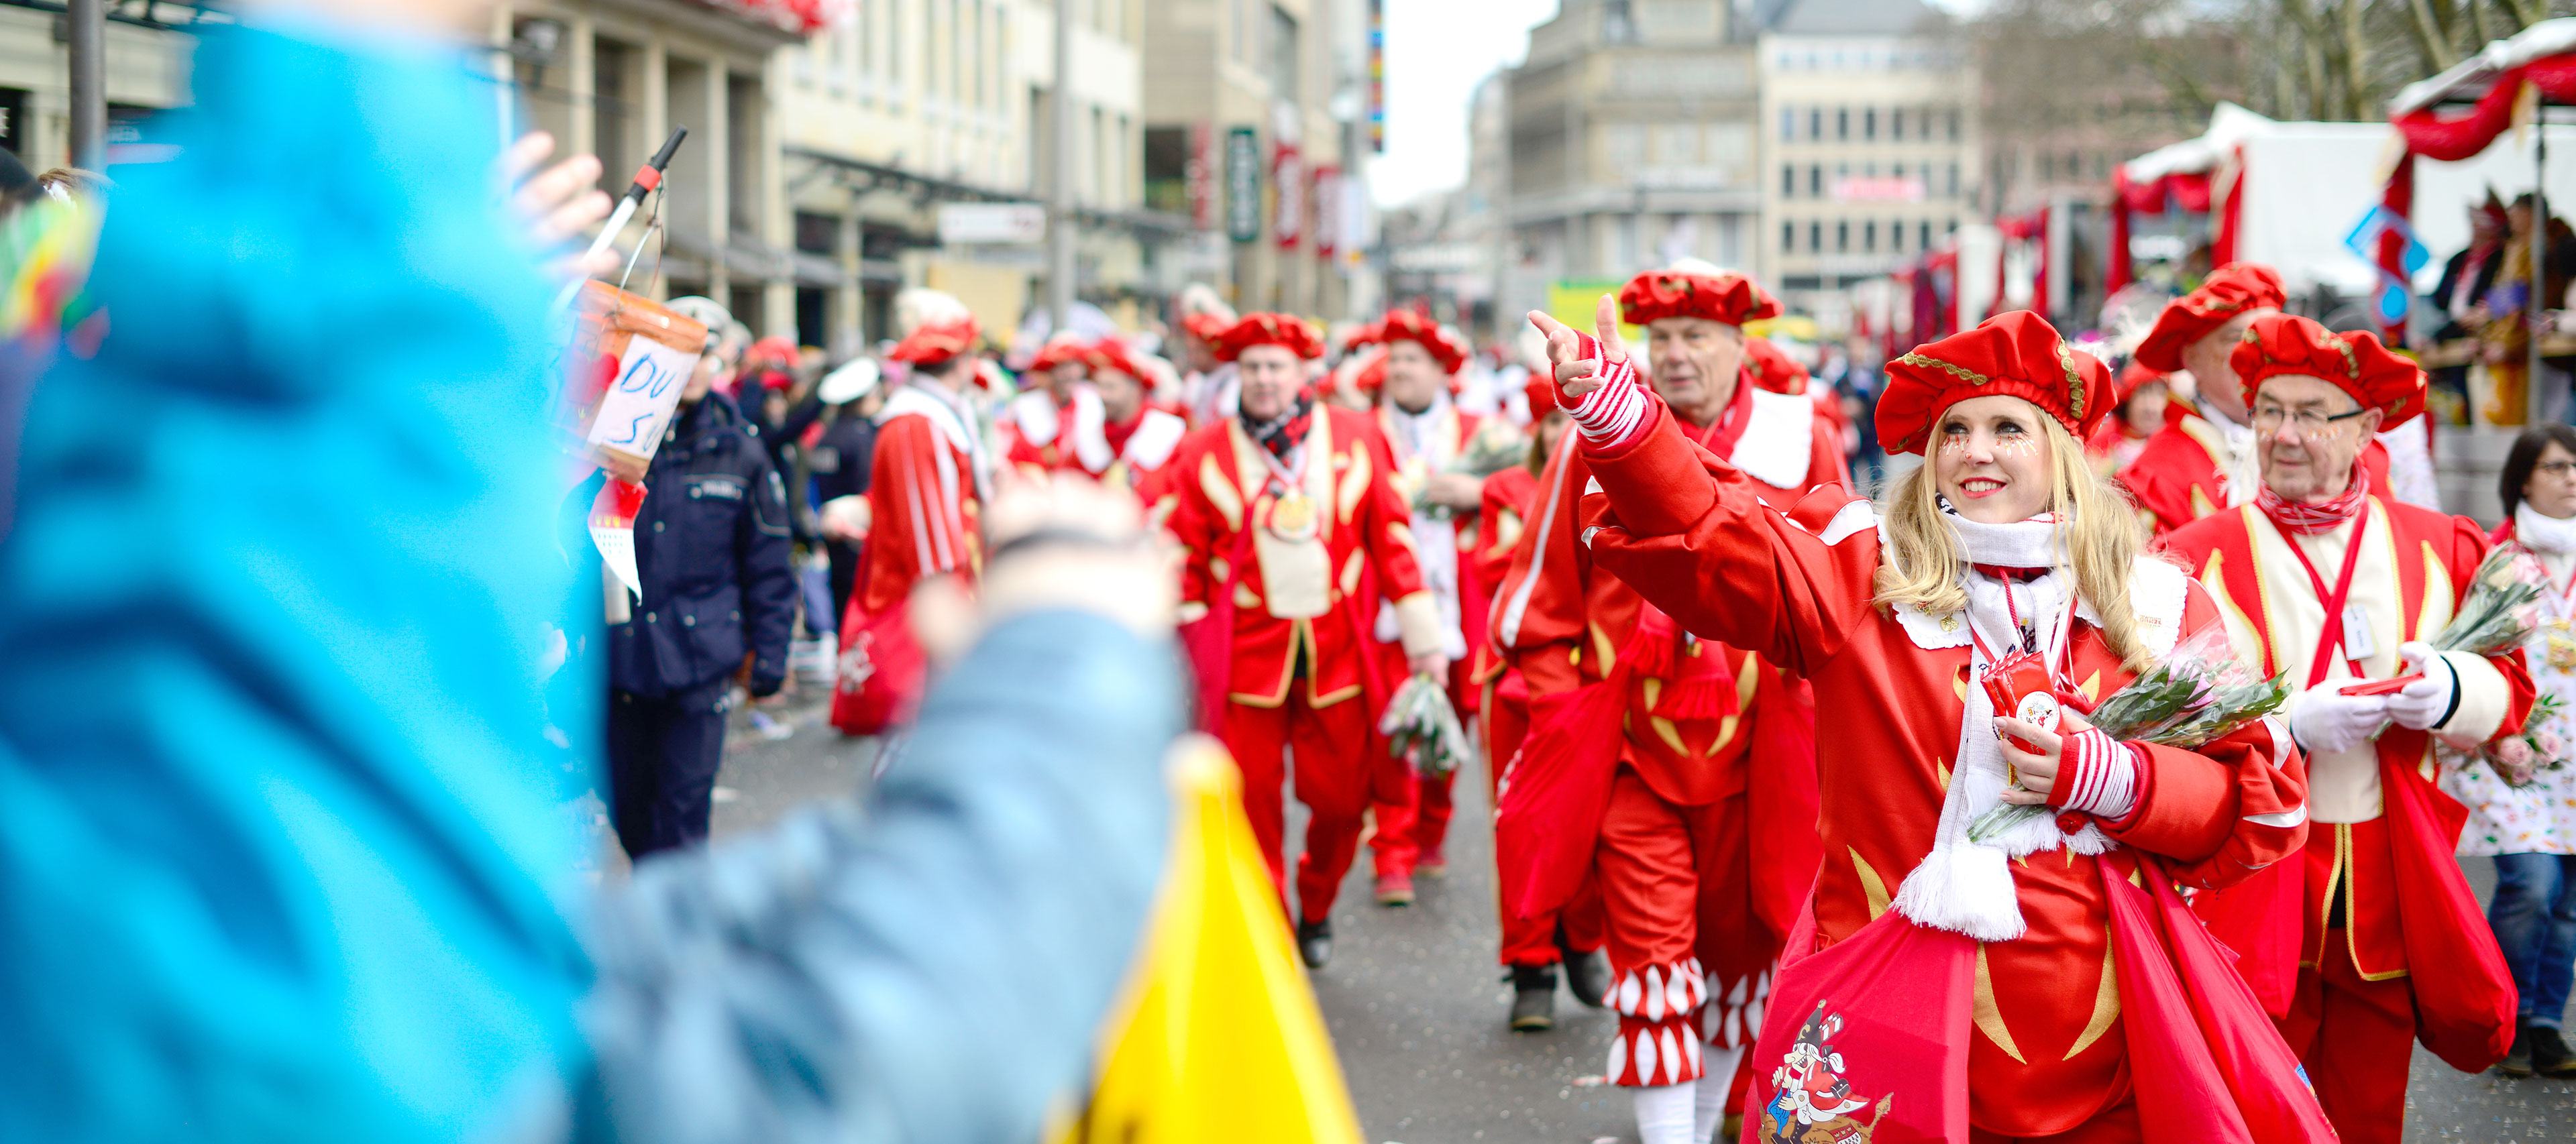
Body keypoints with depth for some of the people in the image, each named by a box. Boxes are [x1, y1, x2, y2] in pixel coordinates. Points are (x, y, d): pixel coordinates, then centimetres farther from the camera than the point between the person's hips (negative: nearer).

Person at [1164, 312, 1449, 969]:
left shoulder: (1355, 439, 6)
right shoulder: (1204, 453, 3)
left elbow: (1391, 539, 7)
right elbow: (1183, 560, 6)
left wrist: (1422, 636, 5)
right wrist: (1180, 655, 3)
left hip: (1339, 653, 1)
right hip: (1244, 653, -1)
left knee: (1341, 797, 4)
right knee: (1251, 802, -1)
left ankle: (1316, 909, 30)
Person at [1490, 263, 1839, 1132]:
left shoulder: (1803, 441, 1)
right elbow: (1543, 592, 6)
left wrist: (1821, 707, 2)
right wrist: (1559, 705, -1)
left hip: (1755, 749, 2)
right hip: (1632, 747, -1)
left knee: (1739, 940, 13)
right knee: (1652, 945, -6)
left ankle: (1709, 1111, 32)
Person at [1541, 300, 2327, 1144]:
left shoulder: (2157, 606, 6)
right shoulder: (1863, 574, 3)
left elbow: (2260, 803, 5)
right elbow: (1710, 536, -13)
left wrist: (2112, 779, -12)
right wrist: (1617, 412, -30)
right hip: (1898, 1007, -1)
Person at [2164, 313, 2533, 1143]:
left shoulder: (2437, 549, 8)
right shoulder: (2197, 558, -1)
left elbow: (2509, 689, 7)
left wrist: (2445, 691, -16)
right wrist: (2292, 725, -19)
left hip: (2390, 889, 3)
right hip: (2251, 886, -3)